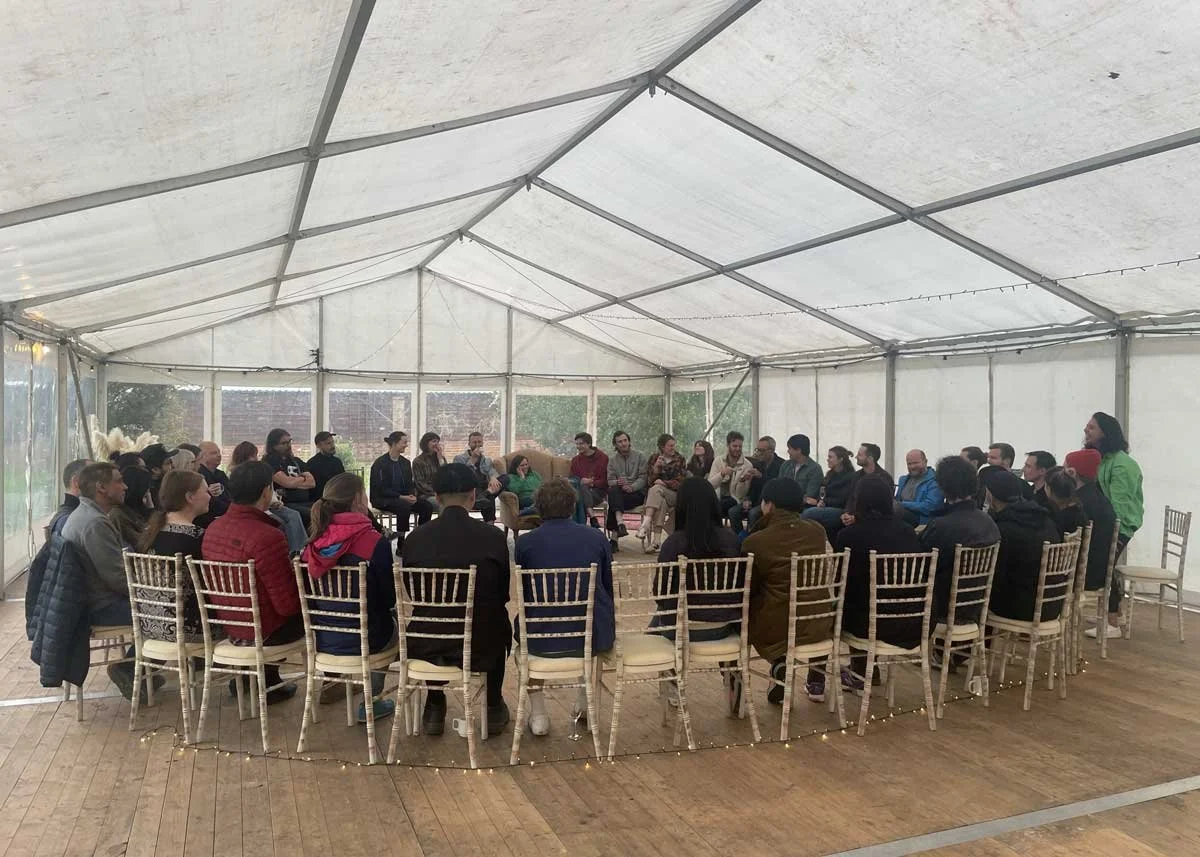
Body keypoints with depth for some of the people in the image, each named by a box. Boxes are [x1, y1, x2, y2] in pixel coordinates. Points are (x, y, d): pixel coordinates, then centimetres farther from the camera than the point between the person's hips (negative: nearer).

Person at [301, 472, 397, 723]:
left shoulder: (315, 542, -5)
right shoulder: (375, 542, -20)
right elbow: (389, 598, -10)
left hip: (322, 639, 5)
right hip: (363, 639, -5)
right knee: (394, 626, 28)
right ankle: (370, 702, 26)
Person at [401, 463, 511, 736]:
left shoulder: (416, 537, -8)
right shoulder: (493, 537, -11)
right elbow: (504, 594, 2)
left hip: (424, 649, 1)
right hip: (479, 647, -1)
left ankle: (434, 708, 40)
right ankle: (494, 708, 39)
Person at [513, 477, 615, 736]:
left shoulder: (525, 542, 0)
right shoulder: (597, 538, 3)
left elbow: (522, 593, 12)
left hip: (542, 639, -1)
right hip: (594, 638, 1)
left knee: (521, 631, 34)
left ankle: (538, 713, 28)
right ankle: (585, 704, 38)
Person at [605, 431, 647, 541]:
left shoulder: (640, 456, 6)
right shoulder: (612, 459, 16)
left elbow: (643, 478, -3)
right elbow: (610, 480, 7)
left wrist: (632, 487, -21)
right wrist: (617, 482, -18)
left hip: (637, 492, -3)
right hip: (620, 491, 3)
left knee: (613, 501, -30)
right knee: (612, 490, -34)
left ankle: (614, 535, -31)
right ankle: (620, 523, -47)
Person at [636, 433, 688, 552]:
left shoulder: (680, 460, 6)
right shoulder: (654, 458, 11)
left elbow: (680, 483, -3)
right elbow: (650, 481, 4)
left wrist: (664, 483, -15)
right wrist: (656, 467, -12)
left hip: (674, 494, -2)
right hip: (655, 494, 2)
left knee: (656, 489, -33)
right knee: (661, 502, -35)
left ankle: (646, 524, -44)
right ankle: (656, 539, -42)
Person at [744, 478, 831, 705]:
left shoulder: (756, 541, -13)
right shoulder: (818, 531, -1)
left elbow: (749, 588, 0)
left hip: (775, 627, -3)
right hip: (817, 626, 3)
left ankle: (779, 664, 6)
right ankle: (816, 683, 34)